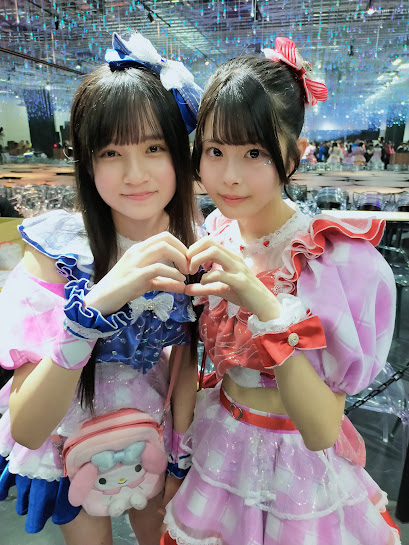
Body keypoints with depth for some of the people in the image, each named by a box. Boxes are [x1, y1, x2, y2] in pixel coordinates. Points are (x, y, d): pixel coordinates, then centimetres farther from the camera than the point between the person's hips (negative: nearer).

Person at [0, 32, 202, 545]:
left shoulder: (191, 250, -20)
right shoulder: (55, 250, -29)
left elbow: (188, 352, -5)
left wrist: (180, 452, -1)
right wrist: (94, 304, -46)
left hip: (152, 423, 3)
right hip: (68, 428, -2)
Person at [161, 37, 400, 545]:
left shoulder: (336, 257, -25)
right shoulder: (216, 236, -9)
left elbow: (322, 431, -27)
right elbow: (206, 352, 4)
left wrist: (267, 310, -37)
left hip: (297, 465, -4)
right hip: (216, 449, 5)